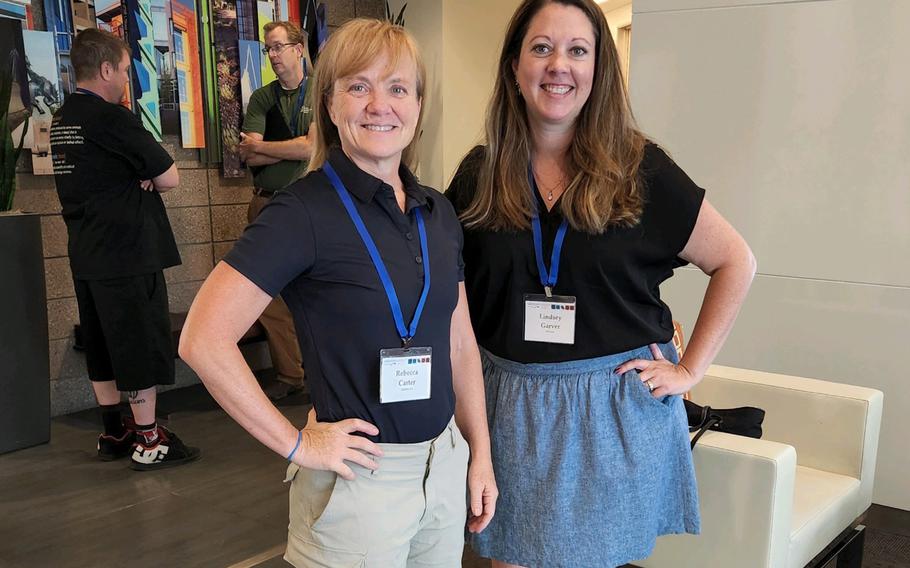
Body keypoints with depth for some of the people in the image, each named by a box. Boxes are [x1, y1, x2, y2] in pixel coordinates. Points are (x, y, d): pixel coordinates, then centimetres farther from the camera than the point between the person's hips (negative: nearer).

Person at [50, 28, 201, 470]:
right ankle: (148, 441, 6)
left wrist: (134, 179, 1)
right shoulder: (111, 118, -15)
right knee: (142, 345, -1)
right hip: (127, 252, -9)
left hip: (86, 255, 9)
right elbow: (169, 178, -14)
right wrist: (147, 178, 5)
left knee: (102, 346, 14)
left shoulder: (62, 119, 12)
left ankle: (113, 434, 24)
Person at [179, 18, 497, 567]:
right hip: (360, 475, -6)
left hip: (445, 464, 6)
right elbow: (204, 340, -20)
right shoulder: (305, 211, -15)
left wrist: (481, 454, 9)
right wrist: (297, 443, -16)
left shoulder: (439, 212, 4)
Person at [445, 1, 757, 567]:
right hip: (512, 407, 2)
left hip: (616, 408, -1)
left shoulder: (639, 169, -5)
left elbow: (735, 262, 1)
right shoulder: (480, 173, 0)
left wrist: (689, 370, -3)